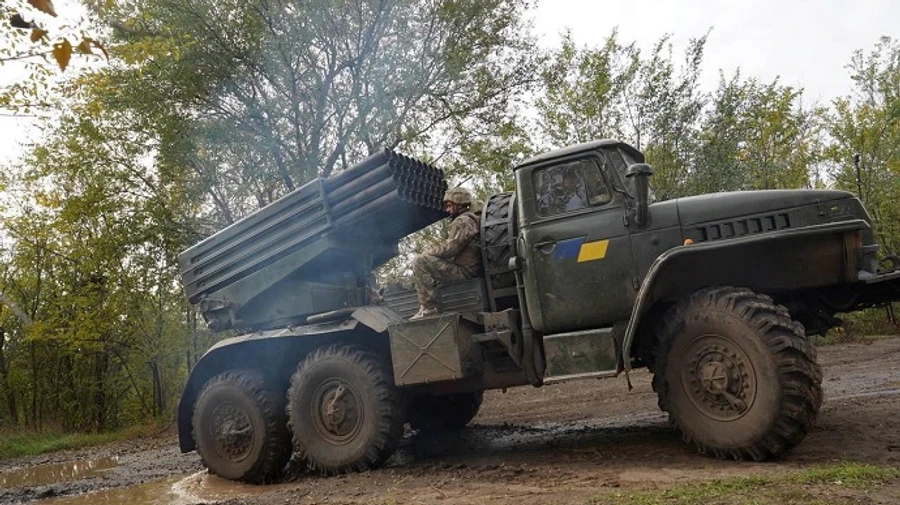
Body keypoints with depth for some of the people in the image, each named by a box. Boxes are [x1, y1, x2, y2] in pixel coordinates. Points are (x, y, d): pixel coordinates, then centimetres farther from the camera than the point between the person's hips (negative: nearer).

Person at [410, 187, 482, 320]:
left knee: (420, 262, -18)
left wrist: (427, 254, -4)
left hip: (464, 271, -11)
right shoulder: (471, 219, 24)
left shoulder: (462, 221, -10)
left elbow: (449, 249, -20)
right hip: (470, 269, 11)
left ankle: (428, 308, -20)